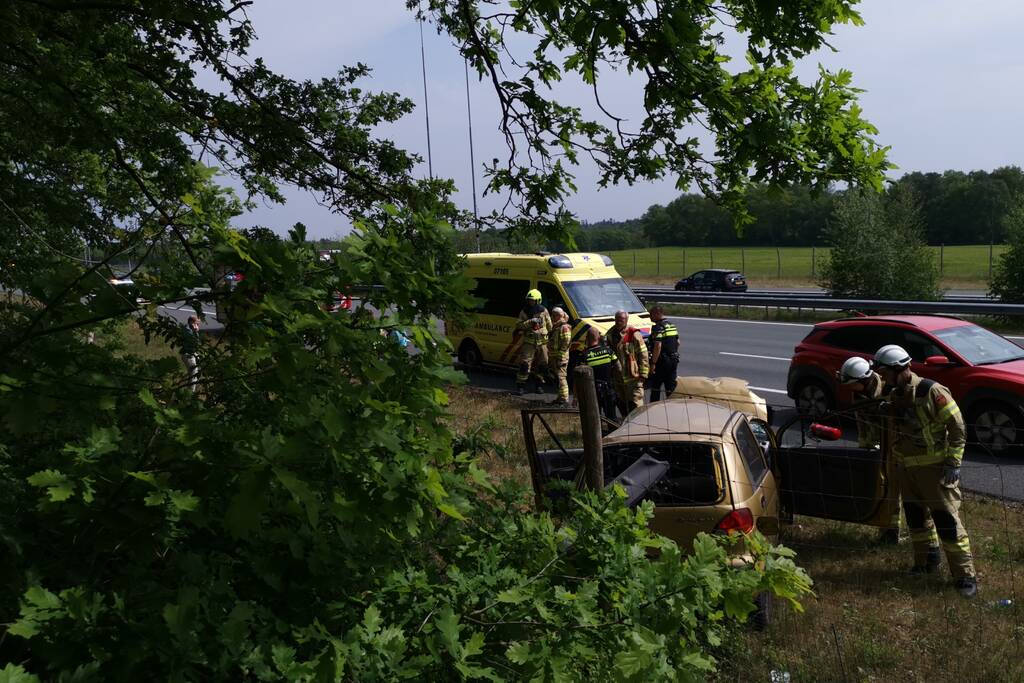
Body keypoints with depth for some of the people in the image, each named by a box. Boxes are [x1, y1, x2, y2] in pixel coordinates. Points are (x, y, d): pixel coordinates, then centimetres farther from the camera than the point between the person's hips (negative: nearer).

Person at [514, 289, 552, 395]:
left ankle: (539, 383, 26)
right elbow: (519, 325, -10)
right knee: (525, 364, -9)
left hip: (542, 342, 2)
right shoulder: (524, 312, 0)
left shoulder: (543, 311, 3)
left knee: (542, 364, 9)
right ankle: (520, 385, -4)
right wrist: (530, 322, -22)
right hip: (529, 342, -2)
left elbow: (549, 326, 13)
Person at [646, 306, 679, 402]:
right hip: (674, 360, 8)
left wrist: (653, 363, -21)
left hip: (662, 361, -8)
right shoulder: (672, 326, 13)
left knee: (655, 387, 3)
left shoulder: (658, 327, -16)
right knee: (671, 387, 11)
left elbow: (658, 346, -23)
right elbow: (678, 343, 19)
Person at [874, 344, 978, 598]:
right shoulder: (894, 396, 7)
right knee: (915, 517, 15)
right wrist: (897, 461, 20)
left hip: (936, 467, -7)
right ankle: (926, 563, 31)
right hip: (907, 468, 7)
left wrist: (953, 463, -15)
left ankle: (965, 575, 2)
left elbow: (957, 427, -15)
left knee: (947, 520, -6)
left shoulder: (932, 392, -18)